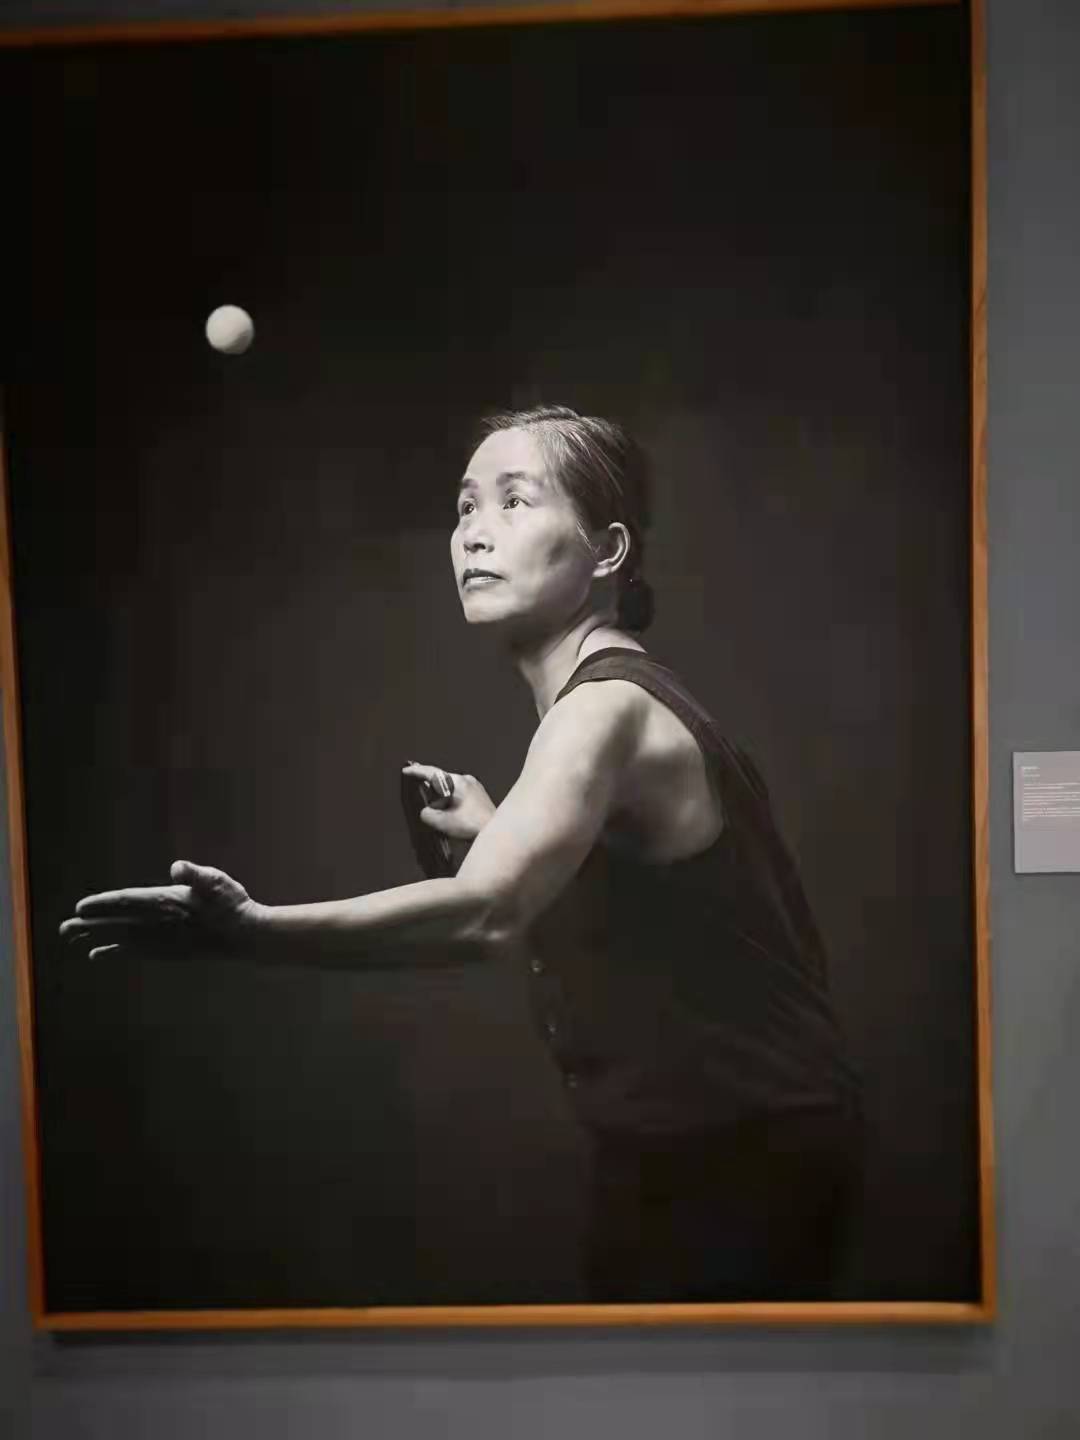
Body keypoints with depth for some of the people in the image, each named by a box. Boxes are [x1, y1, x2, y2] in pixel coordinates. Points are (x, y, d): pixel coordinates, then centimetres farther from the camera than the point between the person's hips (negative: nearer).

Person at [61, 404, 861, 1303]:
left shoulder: (609, 709, -24)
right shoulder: (604, 699, 7)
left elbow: (485, 914, -40)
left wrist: (255, 929, -48)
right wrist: (500, 833, 7)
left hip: (747, 1146, -8)